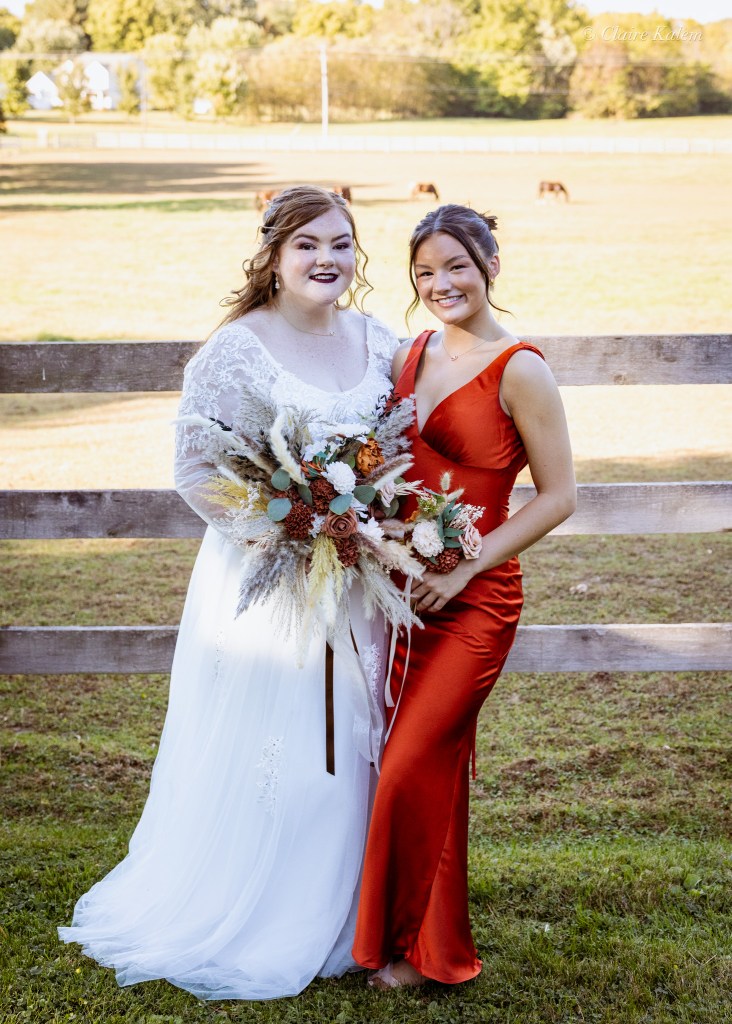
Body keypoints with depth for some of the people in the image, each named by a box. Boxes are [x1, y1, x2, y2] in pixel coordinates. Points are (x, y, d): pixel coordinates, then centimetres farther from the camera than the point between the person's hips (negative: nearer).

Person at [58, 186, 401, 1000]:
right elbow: (195, 469, -11)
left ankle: (335, 924, 31)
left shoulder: (379, 342, 5)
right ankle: (242, 932, 21)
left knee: (350, 749, 13)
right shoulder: (236, 351, -11)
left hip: (356, 581, 5)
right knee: (259, 756, 2)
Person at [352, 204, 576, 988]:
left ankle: (416, 949, 14)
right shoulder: (409, 357, 7)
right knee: (436, 764, 14)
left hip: (473, 601, -6)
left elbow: (557, 497, -10)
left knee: (410, 769, -6)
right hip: (400, 589, 6)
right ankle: (435, 936, 30)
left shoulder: (519, 371, -12)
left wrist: (462, 570, -14)